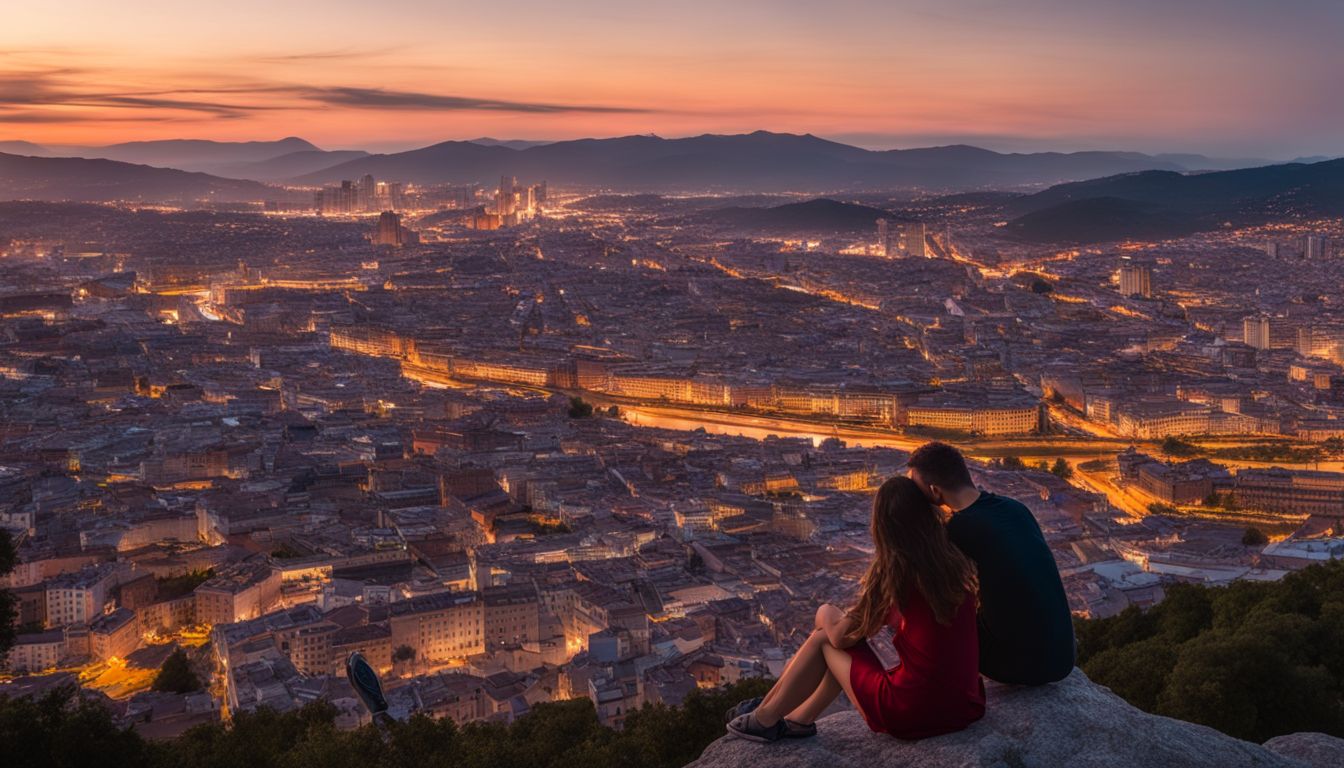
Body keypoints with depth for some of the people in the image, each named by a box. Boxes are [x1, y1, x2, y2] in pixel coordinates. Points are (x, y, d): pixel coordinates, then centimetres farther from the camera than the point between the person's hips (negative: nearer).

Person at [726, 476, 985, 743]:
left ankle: (766, 718, 30)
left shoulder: (892, 571, -13)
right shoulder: (957, 563, 3)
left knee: (826, 639, 15)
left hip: (912, 714, -6)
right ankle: (800, 718, 38)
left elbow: (841, 636, -1)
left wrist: (829, 616, 21)